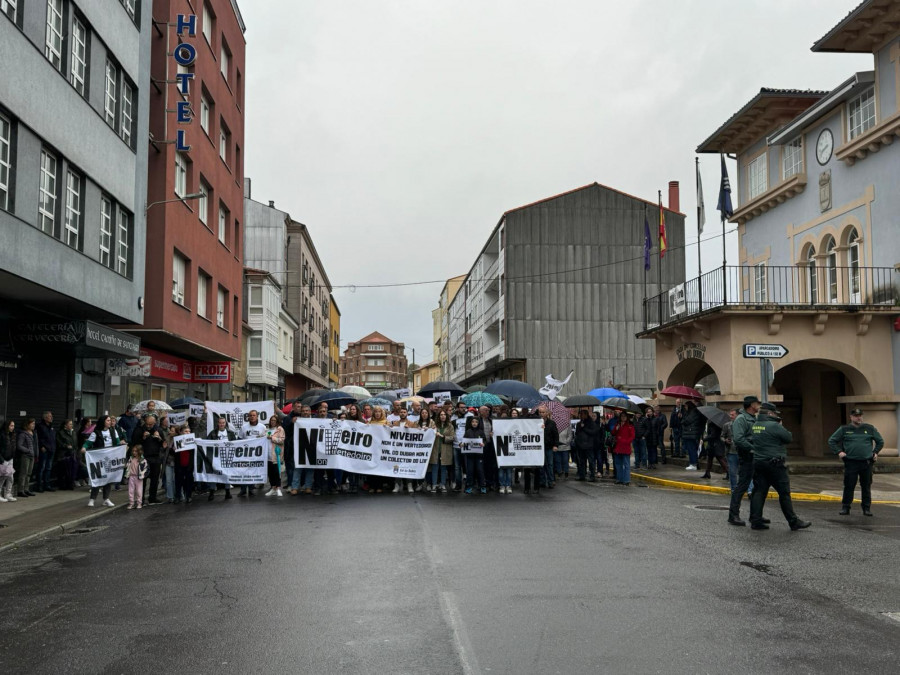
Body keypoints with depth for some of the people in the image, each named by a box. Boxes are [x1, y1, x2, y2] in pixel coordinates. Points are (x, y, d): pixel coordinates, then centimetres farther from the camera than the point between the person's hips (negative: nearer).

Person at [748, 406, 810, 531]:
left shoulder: (754, 426, 8)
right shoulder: (774, 426, -14)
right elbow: (789, 438, -8)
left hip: (757, 462, 7)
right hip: (774, 463, -7)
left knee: (759, 492, 8)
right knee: (784, 493, 2)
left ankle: (755, 521, 6)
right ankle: (793, 522, 10)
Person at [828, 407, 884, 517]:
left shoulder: (870, 429, 10)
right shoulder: (844, 429, 6)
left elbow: (880, 441, 20)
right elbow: (831, 441, 10)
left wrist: (875, 452, 11)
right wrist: (839, 452, 0)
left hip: (867, 462, 1)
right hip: (850, 462, -1)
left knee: (866, 487, 6)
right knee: (849, 486, -1)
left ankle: (867, 508, 15)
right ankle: (845, 507, 7)